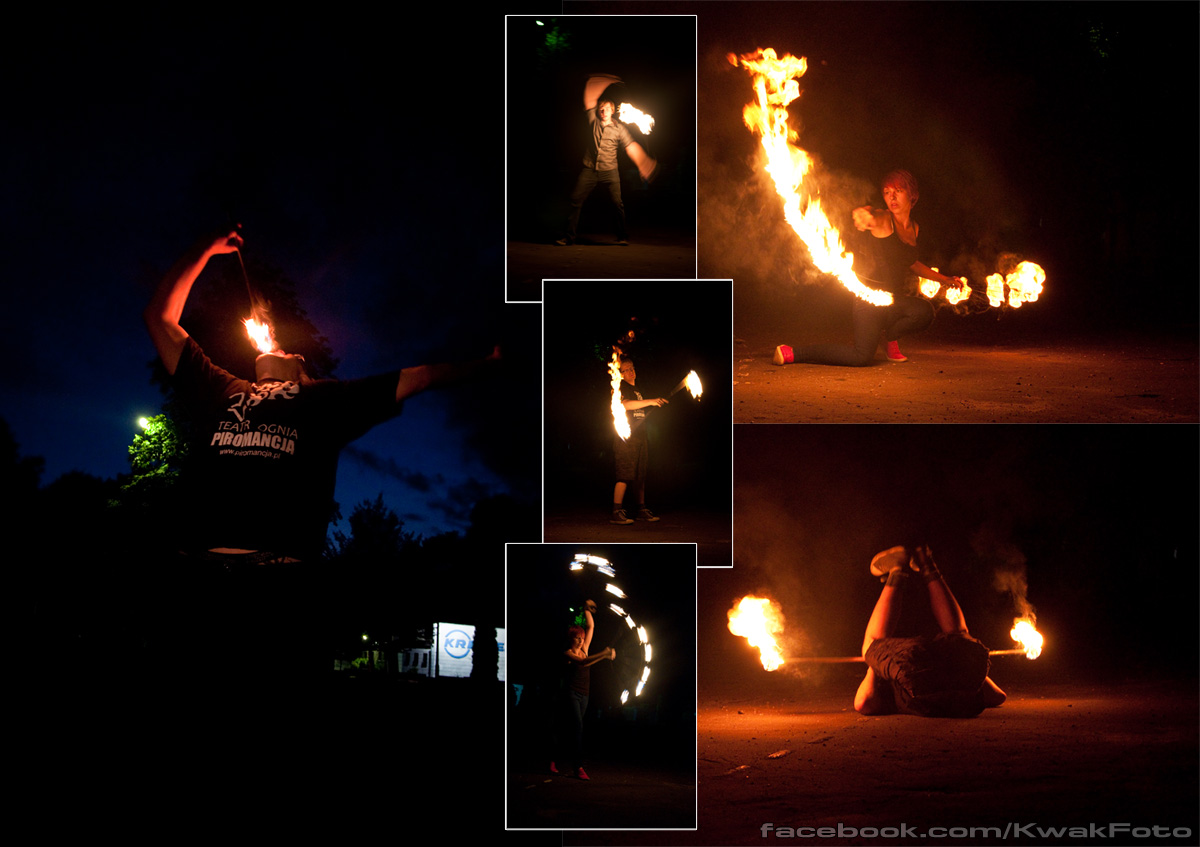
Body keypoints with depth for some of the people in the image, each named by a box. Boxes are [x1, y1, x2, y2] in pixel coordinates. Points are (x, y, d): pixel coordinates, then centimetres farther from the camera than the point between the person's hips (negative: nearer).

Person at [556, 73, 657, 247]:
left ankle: (622, 236, 4)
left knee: (617, 203, -7)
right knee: (576, 200, -6)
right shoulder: (593, 120, 5)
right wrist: (597, 83, -1)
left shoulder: (619, 128, 1)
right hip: (589, 170, 1)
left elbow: (630, 147, 1)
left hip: (609, 172, -1)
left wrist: (643, 163, -5)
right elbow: (590, 99, 6)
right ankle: (569, 236, -2)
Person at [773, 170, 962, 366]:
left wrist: (944, 279, 29)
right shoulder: (884, 219, -8)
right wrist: (862, 214, -56)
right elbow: (859, 213, -32)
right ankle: (791, 353, -11)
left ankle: (891, 335, 5)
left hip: (894, 300, 6)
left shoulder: (914, 229, 13)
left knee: (925, 311, -26)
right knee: (862, 357, -24)